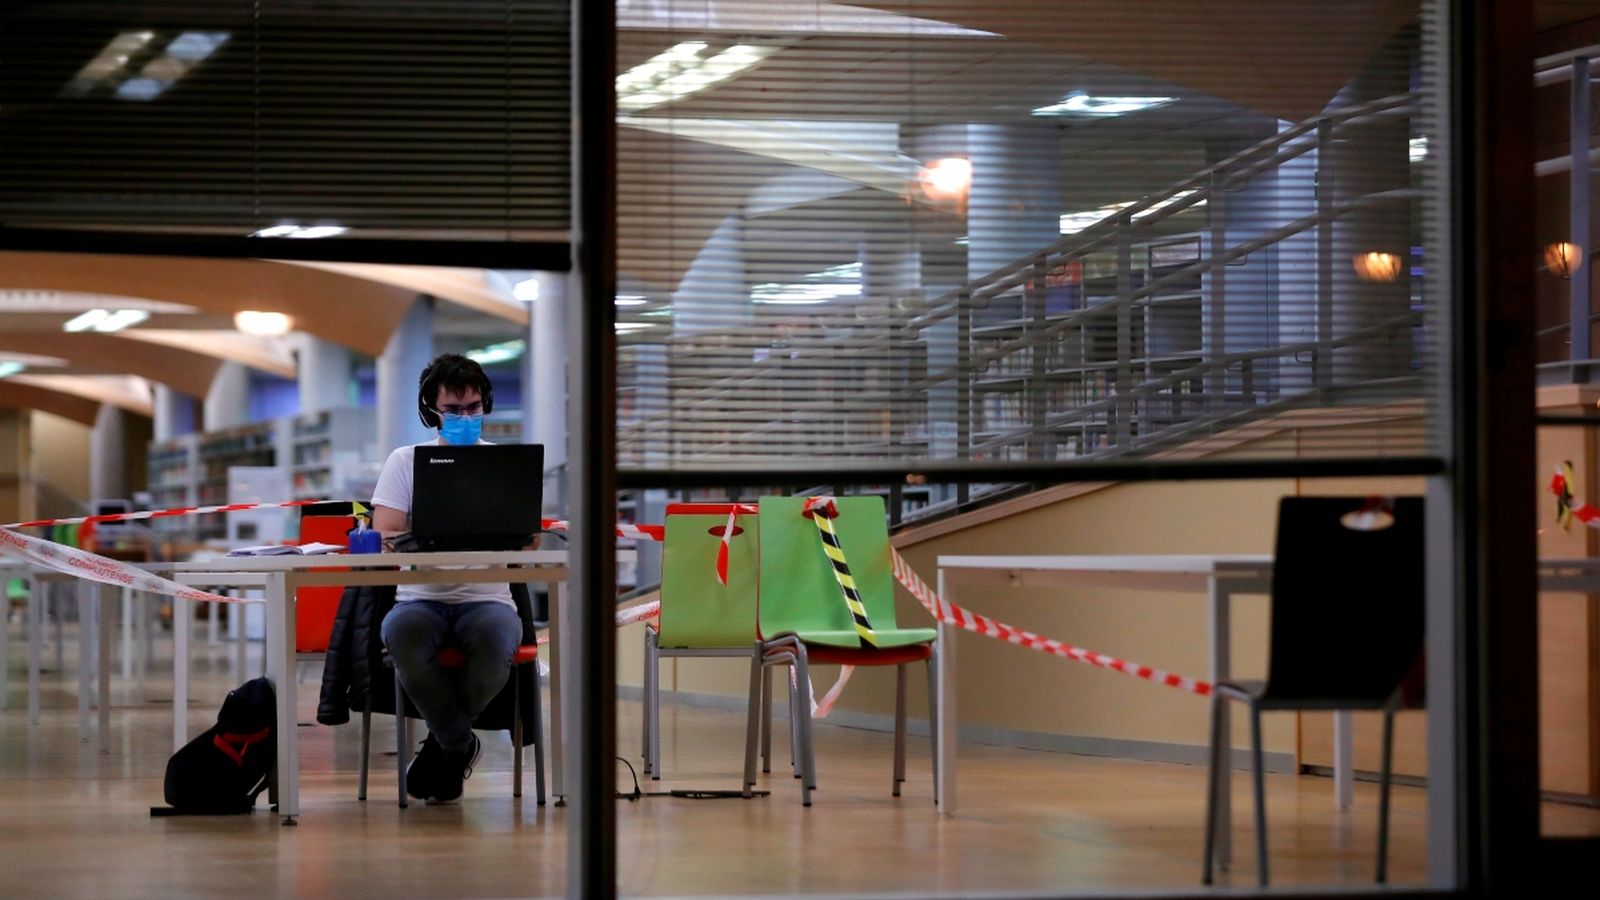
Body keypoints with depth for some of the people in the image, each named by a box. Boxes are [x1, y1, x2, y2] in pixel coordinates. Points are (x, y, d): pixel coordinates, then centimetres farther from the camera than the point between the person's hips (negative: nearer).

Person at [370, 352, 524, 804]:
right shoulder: (406, 461, 10)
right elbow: (385, 537, -1)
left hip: (485, 598, 0)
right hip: (422, 598, 0)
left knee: (496, 636, -38)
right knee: (402, 631, -38)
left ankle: (444, 743, -9)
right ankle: (461, 744, -14)